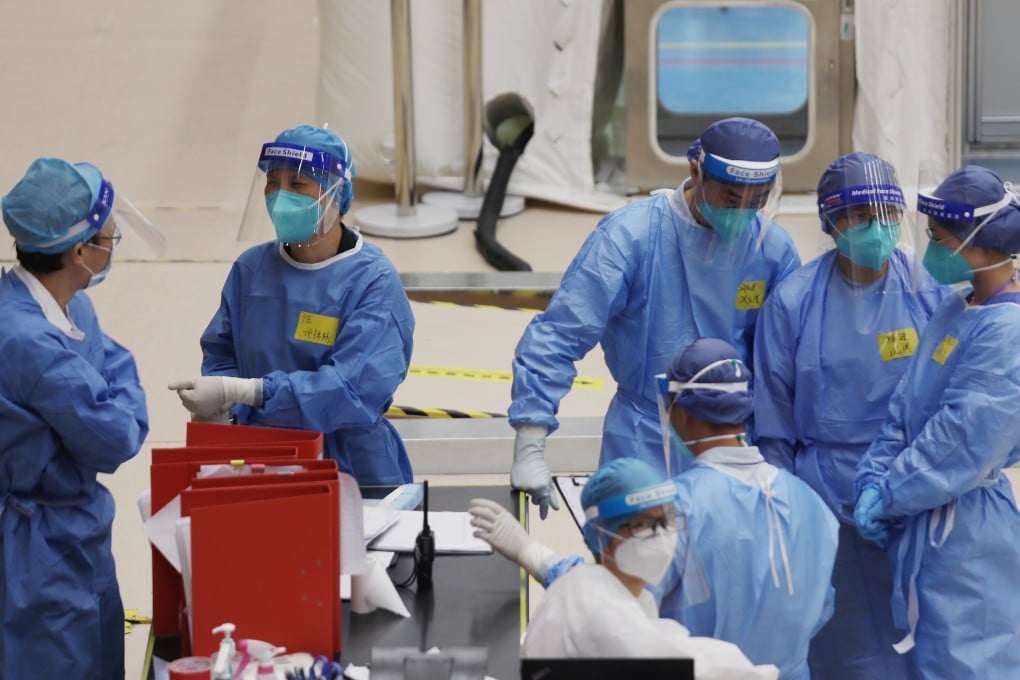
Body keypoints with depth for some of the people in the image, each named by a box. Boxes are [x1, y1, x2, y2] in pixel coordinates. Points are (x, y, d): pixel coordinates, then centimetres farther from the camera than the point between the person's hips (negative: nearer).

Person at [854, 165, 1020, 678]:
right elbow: (904, 408, 11)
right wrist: (874, 480, -2)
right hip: (925, 522, 9)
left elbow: (961, 443, -22)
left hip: (966, 530, -9)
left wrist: (891, 497, -14)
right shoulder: (953, 312, 9)